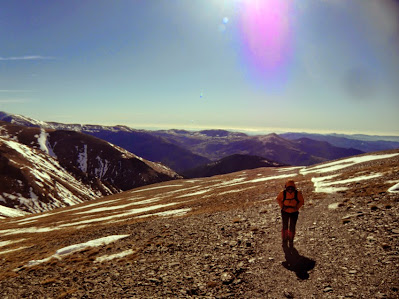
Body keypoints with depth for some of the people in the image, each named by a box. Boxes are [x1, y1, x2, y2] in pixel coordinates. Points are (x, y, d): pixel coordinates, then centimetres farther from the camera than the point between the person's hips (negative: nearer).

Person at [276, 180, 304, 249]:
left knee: (292, 228, 5)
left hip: (294, 213, 0)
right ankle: (284, 241, 19)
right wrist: (282, 206, -10)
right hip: (285, 212, 0)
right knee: (285, 227, 1)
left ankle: (291, 241, 26)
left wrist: (297, 207, -17)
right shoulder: (283, 193, -16)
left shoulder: (298, 193, -17)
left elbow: (301, 201, -1)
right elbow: (278, 199, 3)